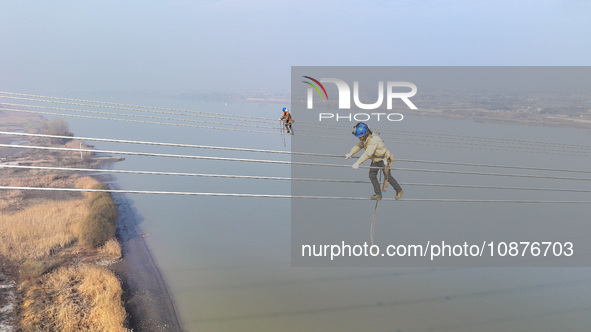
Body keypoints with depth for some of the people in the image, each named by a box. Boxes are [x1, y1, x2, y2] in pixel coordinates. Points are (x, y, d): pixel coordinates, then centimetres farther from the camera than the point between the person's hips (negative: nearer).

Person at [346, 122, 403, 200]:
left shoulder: (374, 140, -35)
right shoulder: (364, 139, -7)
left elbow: (367, 154, -41)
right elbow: (358, 146, 11)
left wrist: (357, 163, -44)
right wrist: (350, 154, 1)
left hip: (384, 159, -8)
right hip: (375, 159, 8)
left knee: (388, 177, -1)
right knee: (372, 175, -1)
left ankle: (399, 191, 20)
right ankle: (378, 194, 9)